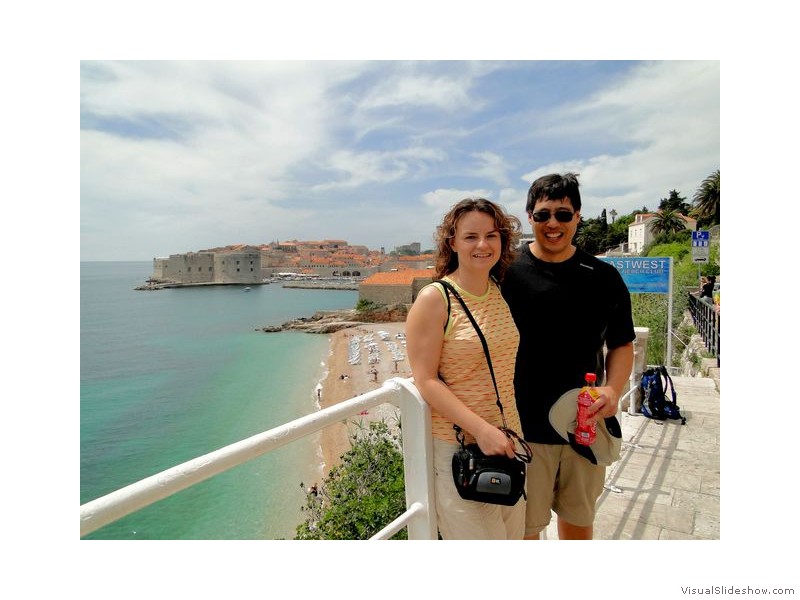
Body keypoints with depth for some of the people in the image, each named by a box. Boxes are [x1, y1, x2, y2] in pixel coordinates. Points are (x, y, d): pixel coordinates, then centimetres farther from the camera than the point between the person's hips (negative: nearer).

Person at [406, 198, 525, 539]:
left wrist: (514, 431, 8)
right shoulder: (434, 300, -15)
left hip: (508, 440, 7)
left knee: (513, 534, 20)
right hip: (457, 445, -6)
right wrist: (481, 429, -22)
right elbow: (425, 380, -16)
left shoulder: (503, 293, 4)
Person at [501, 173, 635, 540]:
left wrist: (614, 389, -11)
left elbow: (622, 344, 9)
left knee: (579, 520, 23)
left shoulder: (604, 278, 1)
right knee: (525, 526, 11)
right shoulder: (507, 273, -8)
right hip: (524, 429, -3)